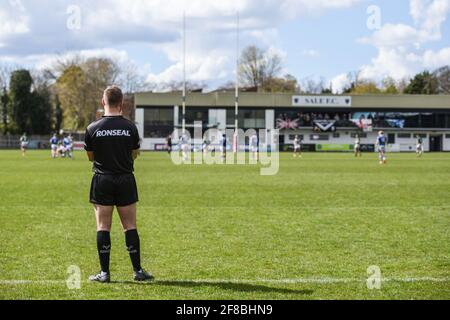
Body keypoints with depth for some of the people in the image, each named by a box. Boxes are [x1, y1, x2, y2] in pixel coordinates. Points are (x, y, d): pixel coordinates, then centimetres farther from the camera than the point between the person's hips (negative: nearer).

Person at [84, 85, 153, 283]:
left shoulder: (93, 128, -5)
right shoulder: (130, 127, -4)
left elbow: (91, 156, 6)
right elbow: (135, 154, 7)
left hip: (102, 180, 0)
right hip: (125, 180, 1)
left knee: (103, 227, 4)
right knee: (130, 226, 6)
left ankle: (104, 272, 3)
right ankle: (138, 271, 8)